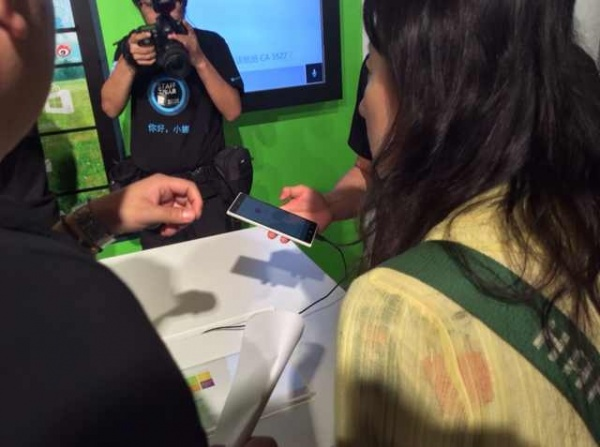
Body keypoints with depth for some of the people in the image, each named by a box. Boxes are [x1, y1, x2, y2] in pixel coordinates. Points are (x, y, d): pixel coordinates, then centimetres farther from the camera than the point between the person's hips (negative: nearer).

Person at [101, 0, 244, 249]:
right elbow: (110, 108, -6)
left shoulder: (210, 43, -3)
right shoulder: (131, 45, 4)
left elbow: (232, 111, -10)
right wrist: (127, 61, -22)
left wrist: (199, 60, -22)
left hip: (207, 184, -2)